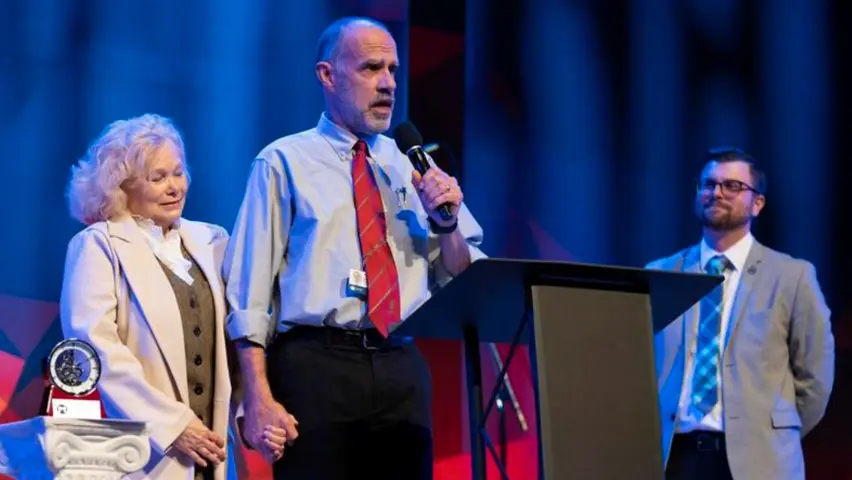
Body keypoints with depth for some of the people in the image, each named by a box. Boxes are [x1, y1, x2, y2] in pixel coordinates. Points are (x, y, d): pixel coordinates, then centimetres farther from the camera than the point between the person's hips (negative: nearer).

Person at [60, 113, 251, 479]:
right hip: (146, 449, -5)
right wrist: (172, 426, -15)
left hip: (205, 447, 5)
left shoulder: (208, 241, 15)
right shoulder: (99, 244, -1)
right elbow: (95, 346, -11)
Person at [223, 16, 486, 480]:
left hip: (403, 371, 4)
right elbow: (249, 290, -3)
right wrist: (259, 398, -13)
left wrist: (446, 223, -5)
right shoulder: (284, 162, 3)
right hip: (316, 367, -4)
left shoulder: (413, 167, 15)